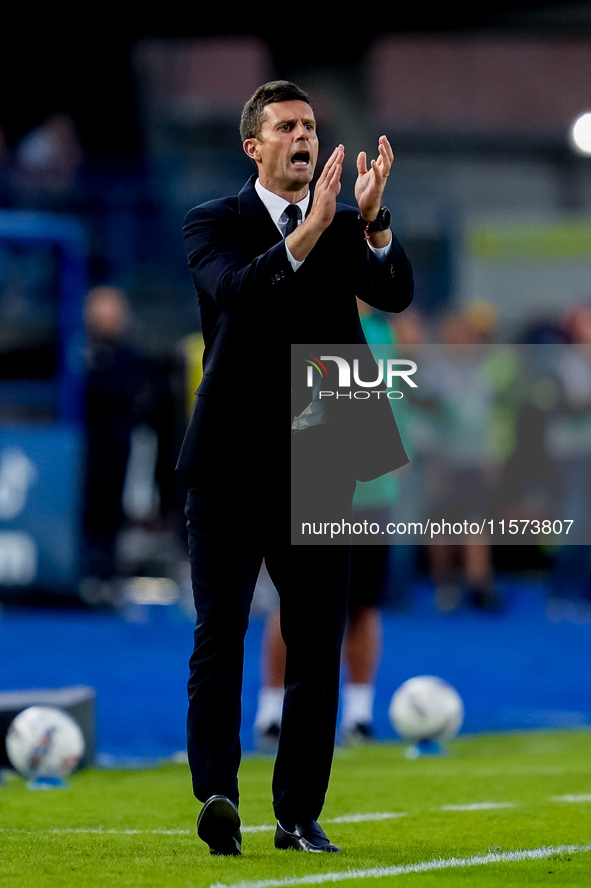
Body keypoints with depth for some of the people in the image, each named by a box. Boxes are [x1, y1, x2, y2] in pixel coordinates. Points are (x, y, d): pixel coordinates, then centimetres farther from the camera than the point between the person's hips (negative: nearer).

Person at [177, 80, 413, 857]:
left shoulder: (349, 230, 11)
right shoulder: (213, 224, 2)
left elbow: (395, 293, -8)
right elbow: (237, 290, -19)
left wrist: (373, 220, -26)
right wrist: (308, 232, -34)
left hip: (317, 468, 3)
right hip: (232, 464, -3)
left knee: (318, 644, 5)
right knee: (220, 633, -12)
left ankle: (300, 814, 11)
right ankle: (217, 794, -20)